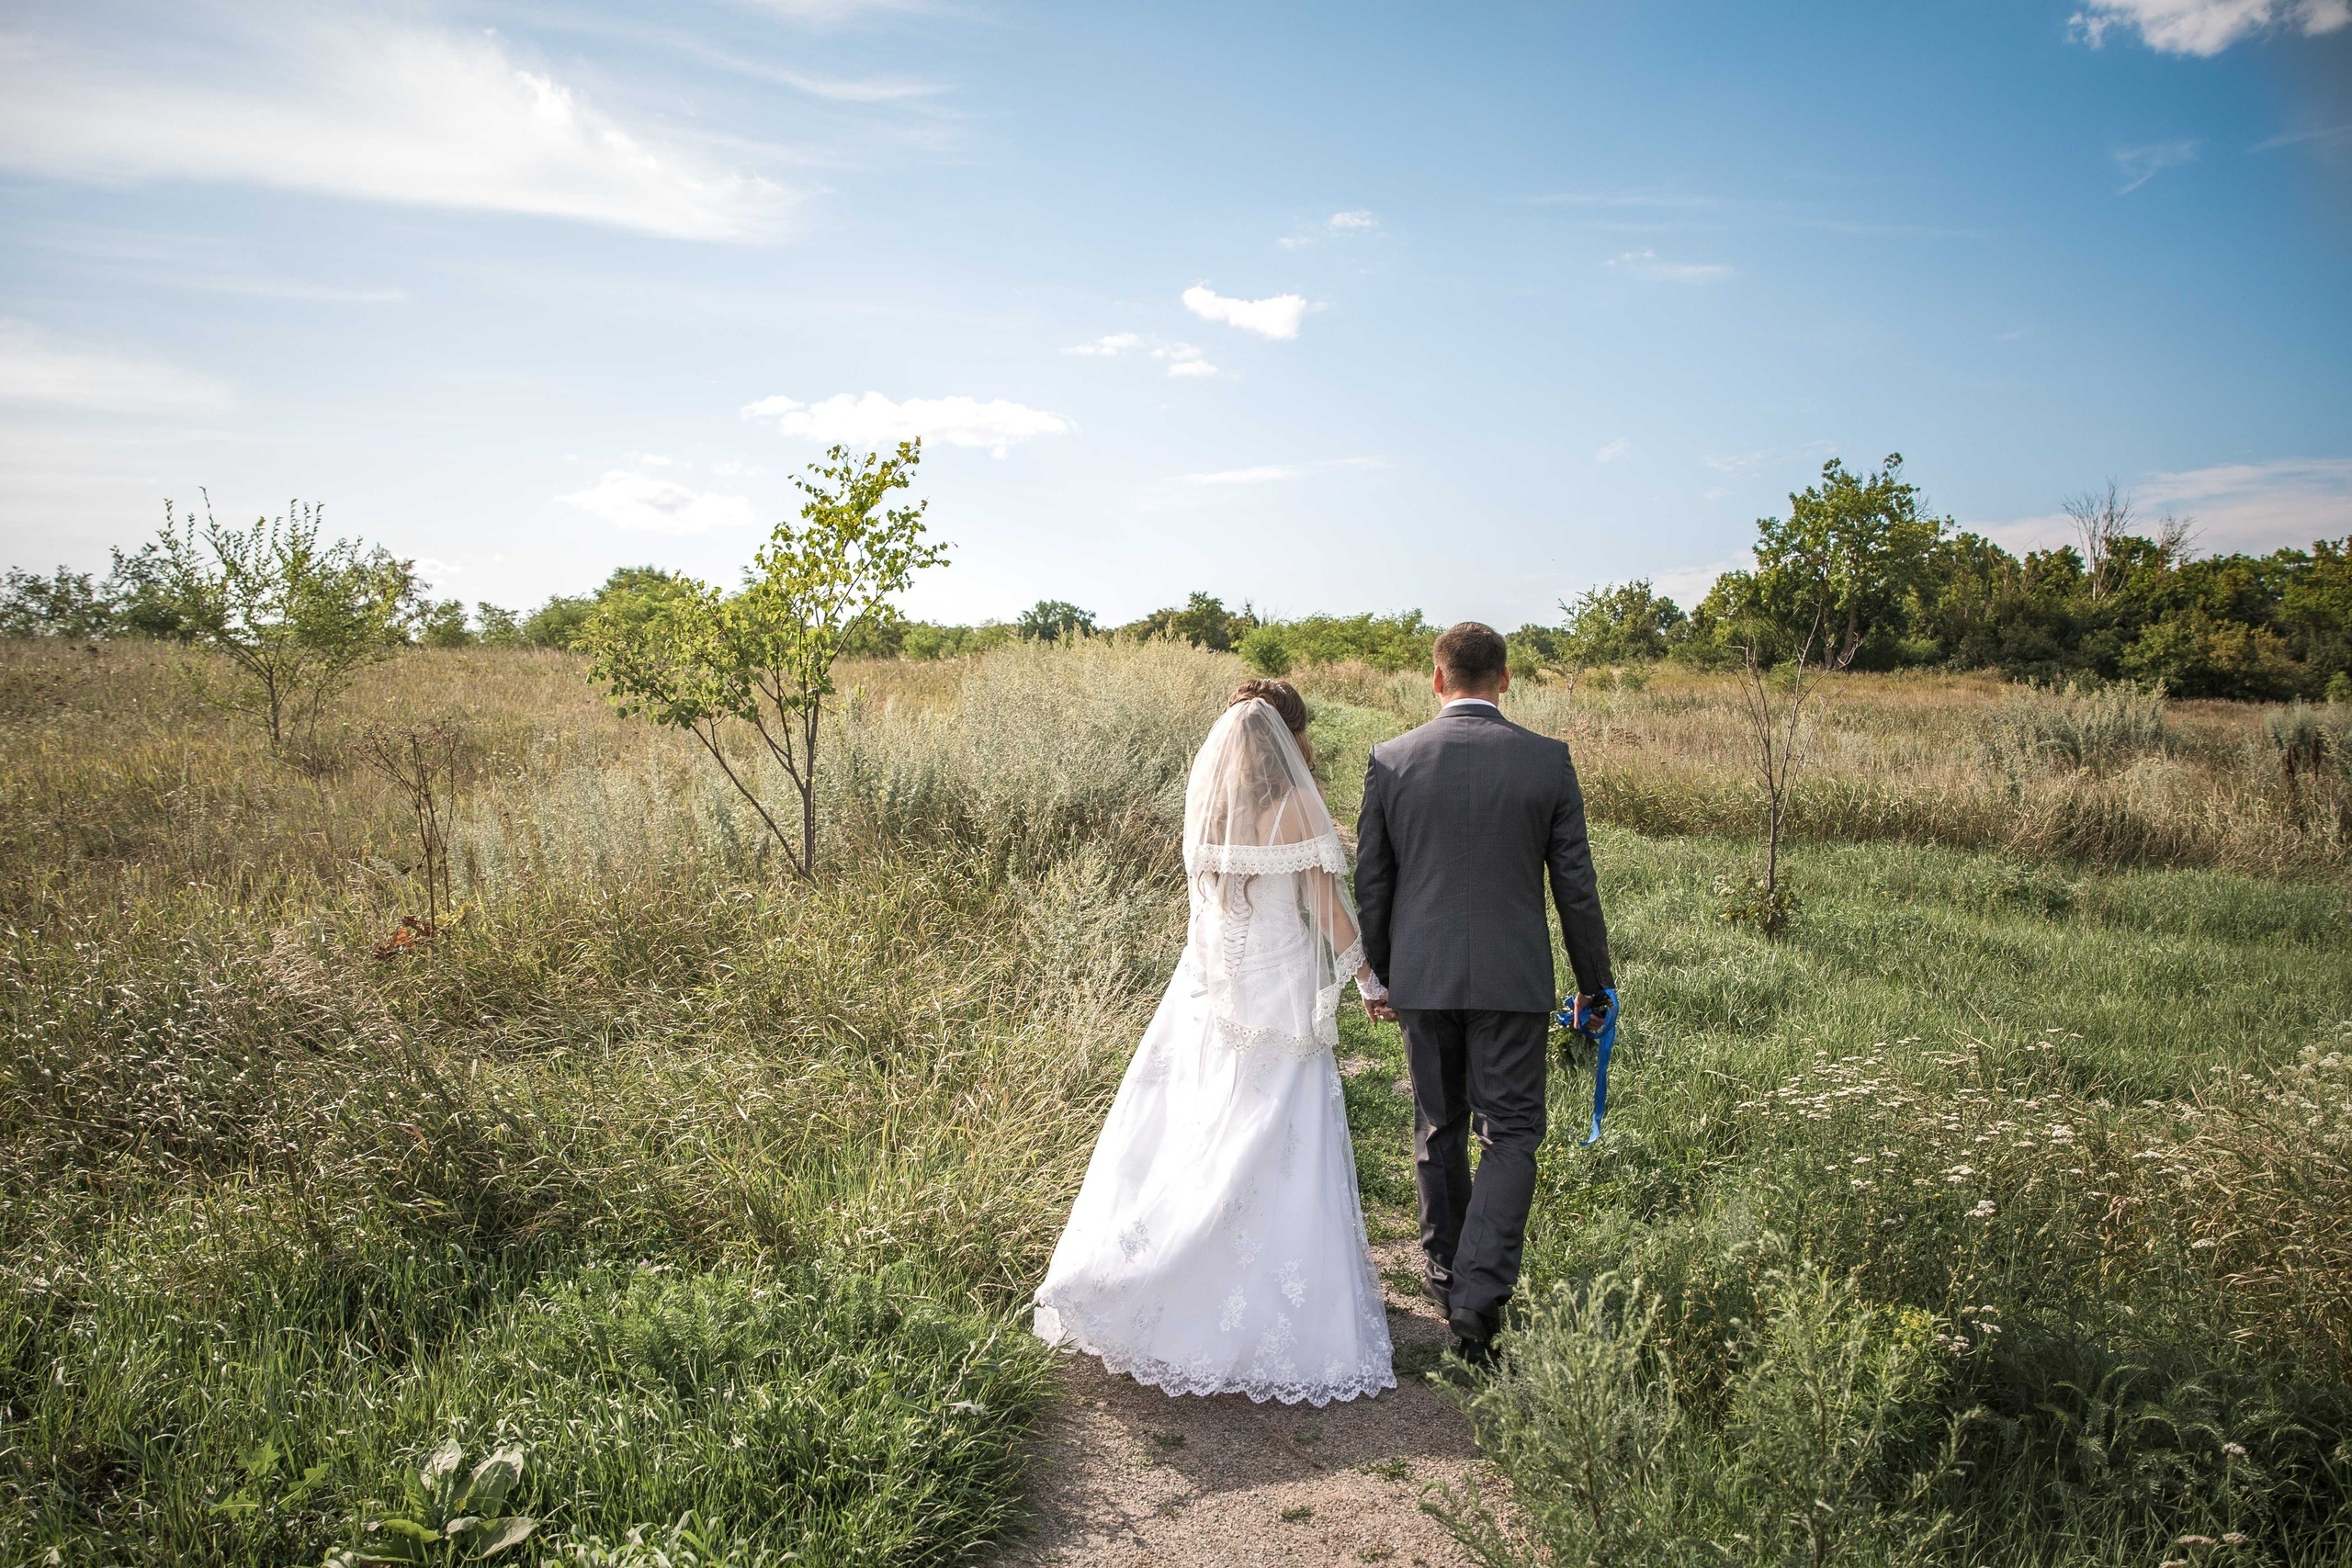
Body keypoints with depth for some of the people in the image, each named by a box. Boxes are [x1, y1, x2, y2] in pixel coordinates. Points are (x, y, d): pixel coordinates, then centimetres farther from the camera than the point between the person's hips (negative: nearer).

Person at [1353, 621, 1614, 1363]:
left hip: (1421, 975, 2)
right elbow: (1575, 885, -2)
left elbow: (1370, 882, 2)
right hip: (1512, 977, -2)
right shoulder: (1547, 760, -6)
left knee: (1438, 1131, 17)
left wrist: (1375, 974, 15)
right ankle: (1479, 1293, -5)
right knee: (1510, 1135, 6)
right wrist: (1595, 983, 10)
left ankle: (1446, 1275, 30)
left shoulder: (1390, 760, -3)